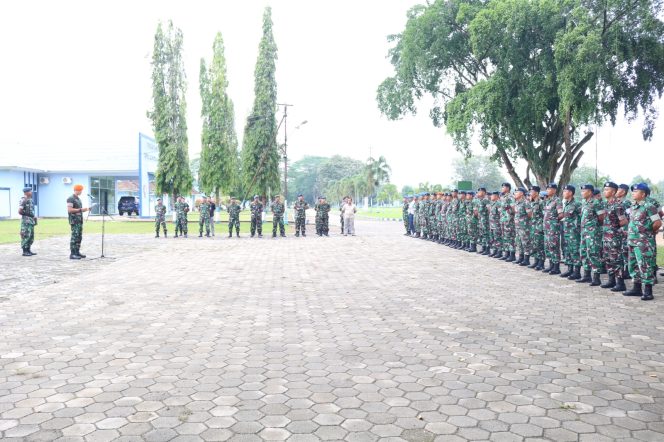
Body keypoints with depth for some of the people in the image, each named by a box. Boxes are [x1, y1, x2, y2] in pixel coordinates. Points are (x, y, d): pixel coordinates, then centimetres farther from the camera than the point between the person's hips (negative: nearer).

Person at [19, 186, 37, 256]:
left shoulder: (30, 200, 15)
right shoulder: (23, 200, -12)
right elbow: (20, 211, -15)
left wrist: (34, 216, 13)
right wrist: (28, 214, -12)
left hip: (31, 221, 9)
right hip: (26, 221, -9)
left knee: (31, 236, 11)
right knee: (26, 236, -7)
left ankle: (29, 250, 17)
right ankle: (25, 251, -3)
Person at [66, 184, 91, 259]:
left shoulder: (78, 199, 19)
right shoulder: (71, 199, -9)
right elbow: (69, 210, -18)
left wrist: (85, 209, 10)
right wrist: (80, 209, -19)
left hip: (79, 221, 9)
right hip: (74, 221, -9)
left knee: (79, 237, 9)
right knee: (74, 237, -11)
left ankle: (77, 252, 15)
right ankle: (72, 254, -10)